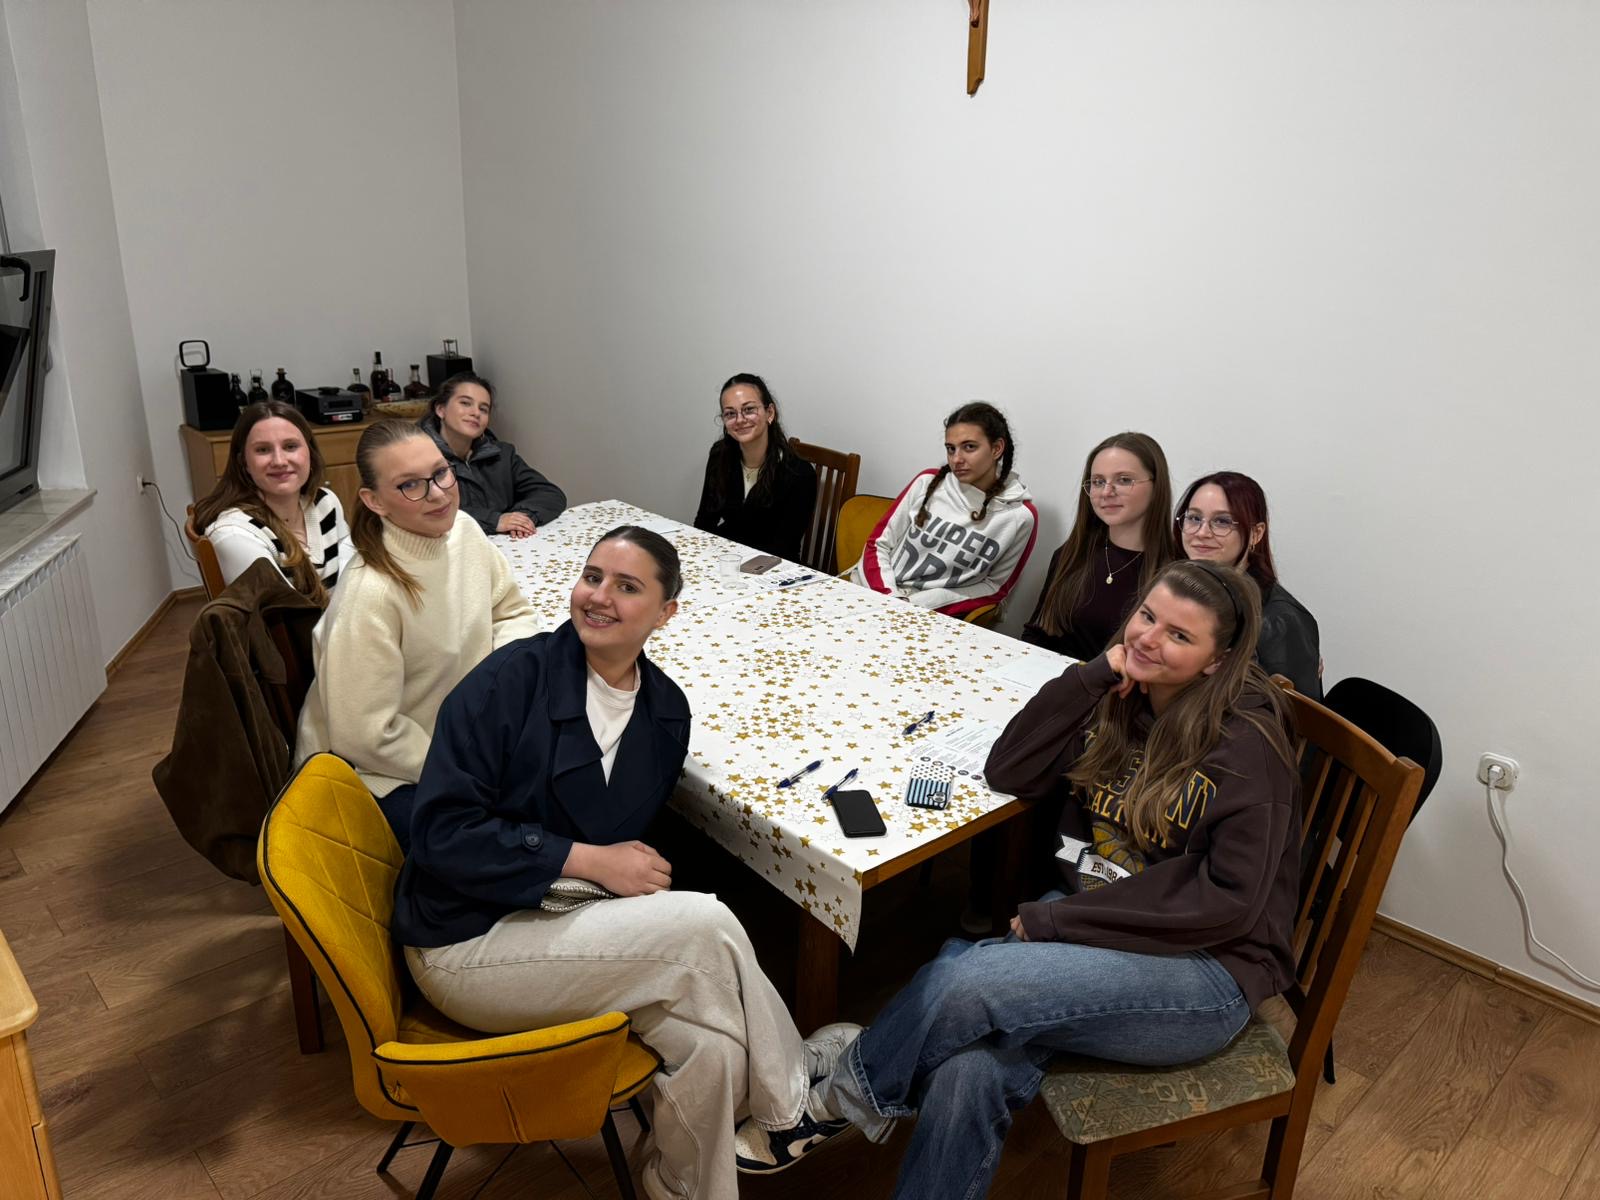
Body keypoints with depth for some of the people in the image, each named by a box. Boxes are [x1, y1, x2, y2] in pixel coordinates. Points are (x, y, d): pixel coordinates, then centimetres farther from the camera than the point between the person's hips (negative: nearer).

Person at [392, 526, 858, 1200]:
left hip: (569, 919, 6)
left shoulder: (666, 710, 3)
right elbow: (441, 833, -19)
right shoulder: (510, 679, -15)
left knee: (711, 1042, -24)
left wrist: (637, 875, -8)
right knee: (705, 928, -23)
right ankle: (790, 1098, 0)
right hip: (468, 944, -5)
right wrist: (587, 861, -21)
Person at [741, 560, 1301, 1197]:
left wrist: (1054, 920, -18)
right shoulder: (1119, 700, 6)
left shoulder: (1248, 746, -12)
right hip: (1085, 919, 5)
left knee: (968, 982, -27)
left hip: (1204, 970, -5)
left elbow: (1229, 901, -18)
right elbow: (1009, 772, -1)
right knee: (972, 1067, -25)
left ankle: (844, 1096, -2)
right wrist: (1093, 674, -11)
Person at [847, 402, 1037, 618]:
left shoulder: (1020, 517, -6)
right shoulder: (928, 482, 0)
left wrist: (921, 603, -9)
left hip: (924, 614, -2)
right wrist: (890, 597, -12)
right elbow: (878, 544, 5)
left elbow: (995, 587, 1)